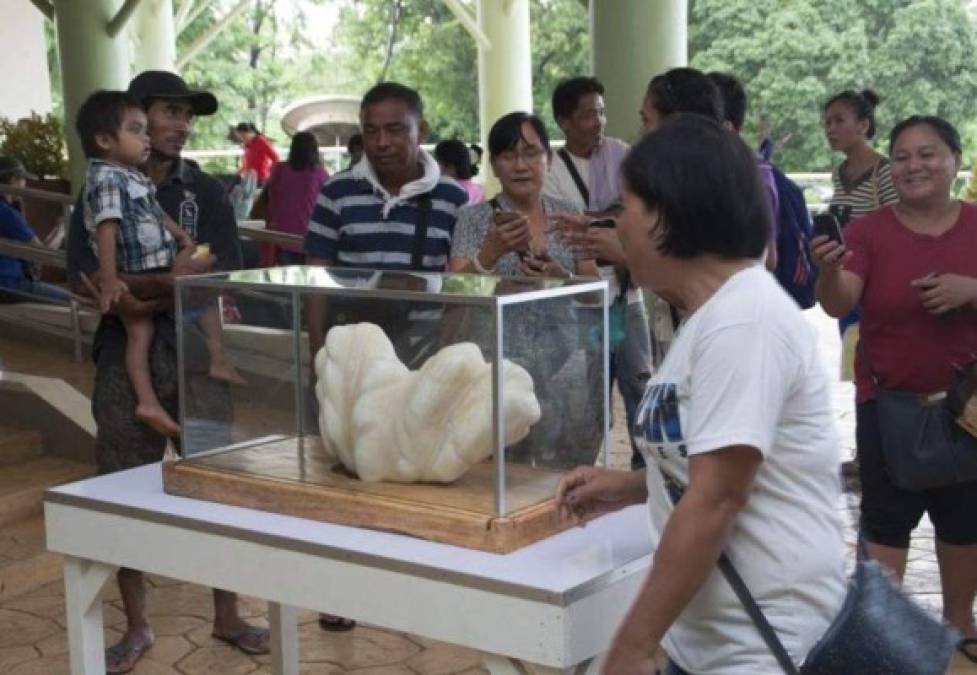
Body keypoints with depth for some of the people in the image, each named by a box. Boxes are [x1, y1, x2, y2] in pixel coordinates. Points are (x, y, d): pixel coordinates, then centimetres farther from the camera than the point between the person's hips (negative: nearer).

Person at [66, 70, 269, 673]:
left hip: (197, 356, 0)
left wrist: (144, 299, -17)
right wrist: (173, 280, -21)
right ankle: (137, 626, 21)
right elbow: (86, 283, -7)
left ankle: (227, 616, 19)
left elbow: (222, 283, -6)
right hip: (124, 358, 1)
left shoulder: (207, 191, 4)